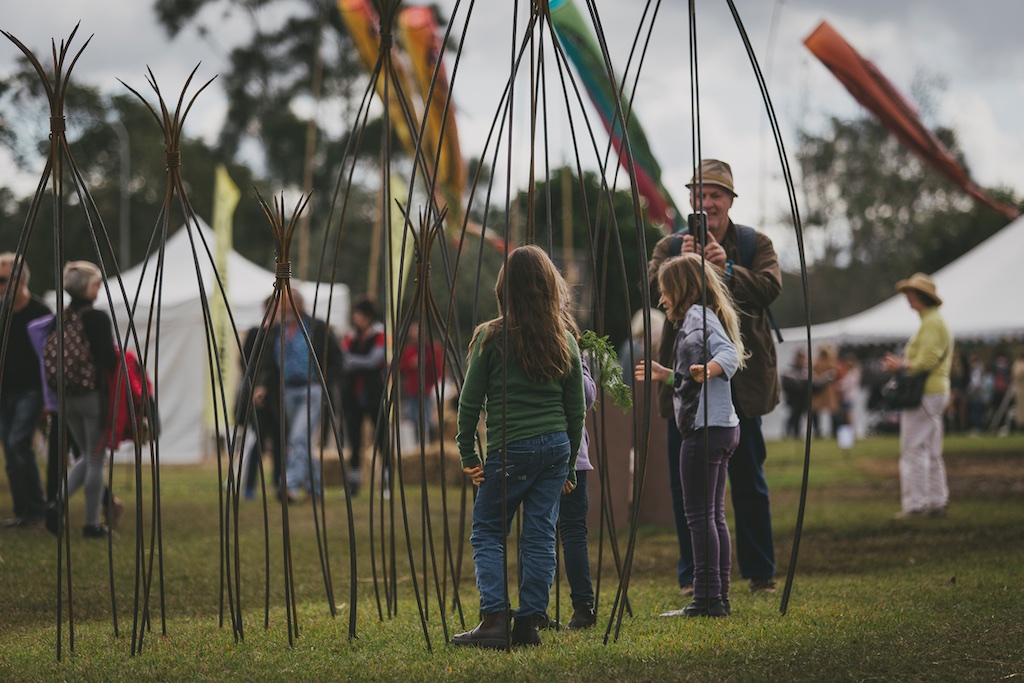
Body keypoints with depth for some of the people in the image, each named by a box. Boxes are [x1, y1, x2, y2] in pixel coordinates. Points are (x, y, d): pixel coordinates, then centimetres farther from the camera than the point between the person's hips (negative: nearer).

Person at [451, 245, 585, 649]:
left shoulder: (491, 337, -5)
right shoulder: (565, 341, 6)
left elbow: (470, 401, -3)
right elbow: (576, 408, 10)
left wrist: (468, 453, 5)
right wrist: (569, 465, 17)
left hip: (510, 449, -4)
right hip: (556, 445, 4)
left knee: (488, 532, 5)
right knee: (540, 535, 7)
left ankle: (495, 619, -8)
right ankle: (529, 624, 6)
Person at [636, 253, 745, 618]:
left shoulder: (698, 315, -8)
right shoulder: (698, 319, 22)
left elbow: (730, 353, -24)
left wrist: (708, 368, -42)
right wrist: (666, 375, 41)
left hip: (705, 427, -10)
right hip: (722, 427, 10)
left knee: (699, 514, -8)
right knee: (714, 515, 10)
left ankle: (707, 598, -9)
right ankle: (719, 598, 12)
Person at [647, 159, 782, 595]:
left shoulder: (756, 244, 6)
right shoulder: (670, 246, 7)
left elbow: (770, 288, -11)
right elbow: (652, 290, -10)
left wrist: (728, 269, -25)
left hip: (740, 378, -1)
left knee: (749, 480, 4)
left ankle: (761, 574, 12)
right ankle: (692, 575, 10)